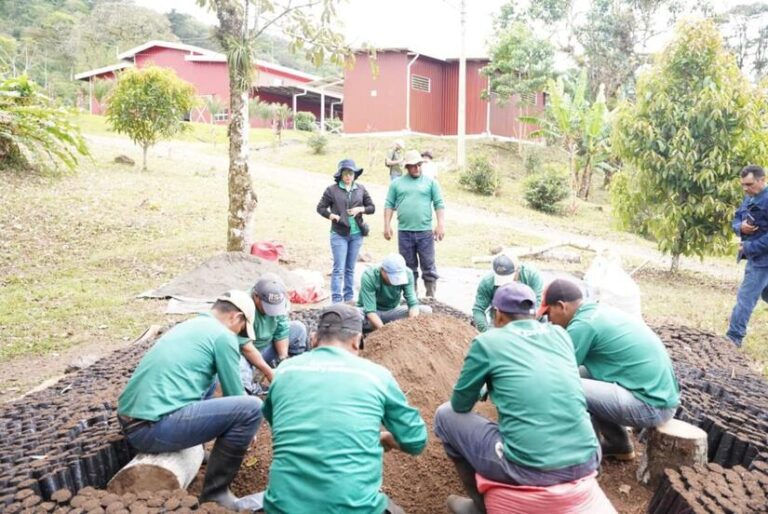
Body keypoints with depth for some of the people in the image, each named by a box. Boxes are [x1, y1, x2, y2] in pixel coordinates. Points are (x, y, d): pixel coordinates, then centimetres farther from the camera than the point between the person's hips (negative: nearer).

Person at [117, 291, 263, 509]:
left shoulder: (187, 325, 22)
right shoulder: (223, 335, -4)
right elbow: (234, 395, 3)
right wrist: (246, 429, 24)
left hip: (130, 423, 10)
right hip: (155, 428, -10)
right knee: (251, 407, -11)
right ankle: (215, 492, 0)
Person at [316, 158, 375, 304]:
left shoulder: (360, 189, 8)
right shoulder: (332, 190, -1)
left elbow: (372, 207, 12)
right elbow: (320, 207, 4)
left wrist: (360, 209, -7)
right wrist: (332, 216, -13)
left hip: (356, 234, 3)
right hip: (339, 234, -3)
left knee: (350, 269, 11)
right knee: (339, 269, -6)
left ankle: (349, 299, 20)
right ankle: (336, 300, -3)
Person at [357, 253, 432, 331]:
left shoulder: (407, 274, -19)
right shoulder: (369, 277, -28)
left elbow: (412, 302, -23)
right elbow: (370, 311, -33)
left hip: (392, 311, 4)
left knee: (427, 310, -18)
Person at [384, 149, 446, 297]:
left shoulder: (430, 182, 6)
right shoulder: (397, 183, 9)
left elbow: (439, 204, 3)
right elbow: (389, 205, 9)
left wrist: (441, 225, -6)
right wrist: (387, 226, 2)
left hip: (425, 231, -1)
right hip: (404, 232, 1)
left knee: (428, 266, 1)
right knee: (409, 267, 9)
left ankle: (431, 297, 9)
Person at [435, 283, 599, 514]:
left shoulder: (487, 341, -1)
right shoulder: (560, 334, 12)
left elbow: (461, 404, 10)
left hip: (530, 469, -5)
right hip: (587, 460, 6)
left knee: (446, 414, 15)